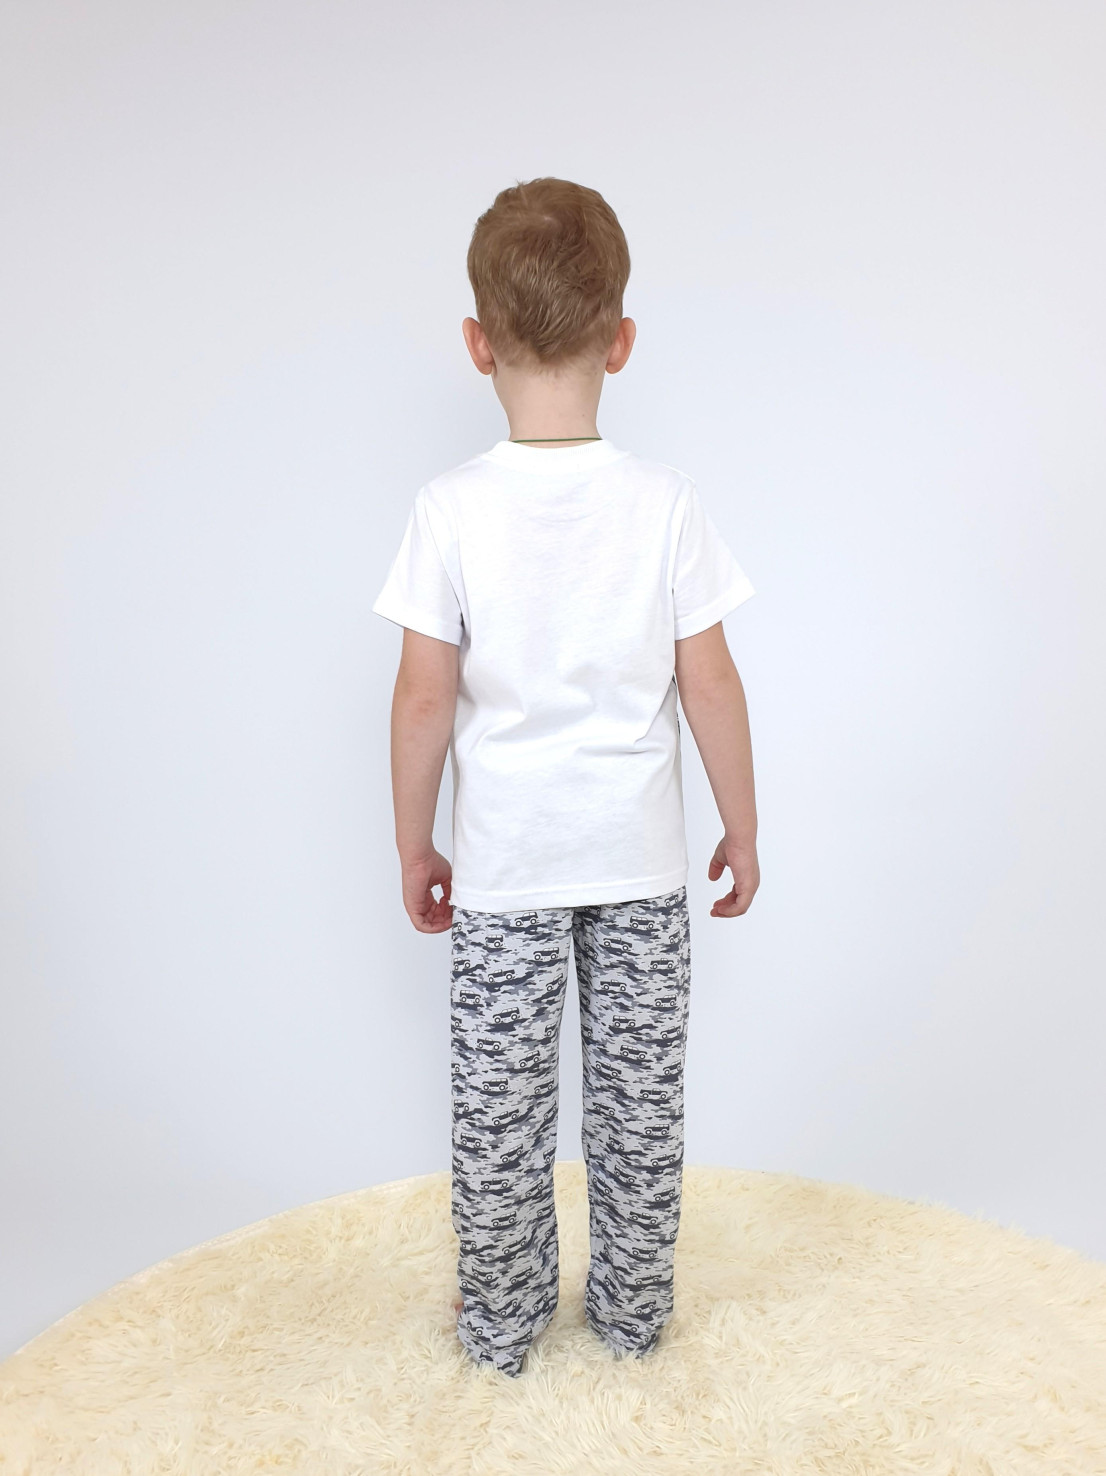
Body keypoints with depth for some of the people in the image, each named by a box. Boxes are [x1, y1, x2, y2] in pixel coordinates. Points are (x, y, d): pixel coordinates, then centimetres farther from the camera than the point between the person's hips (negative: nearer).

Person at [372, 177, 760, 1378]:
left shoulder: (449, 510, -12)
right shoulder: (665, 503, -10)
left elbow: (425, 701, -9)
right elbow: (711, 687, -7)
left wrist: (413, 844, 4)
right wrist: (742, 830, 7)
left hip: (502, 866, -1)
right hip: (641, 860, 1)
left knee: (499, 1102, 16)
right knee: (639, 1096, 18)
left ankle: (500, 1324, 35)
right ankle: (632, 1313, 37)